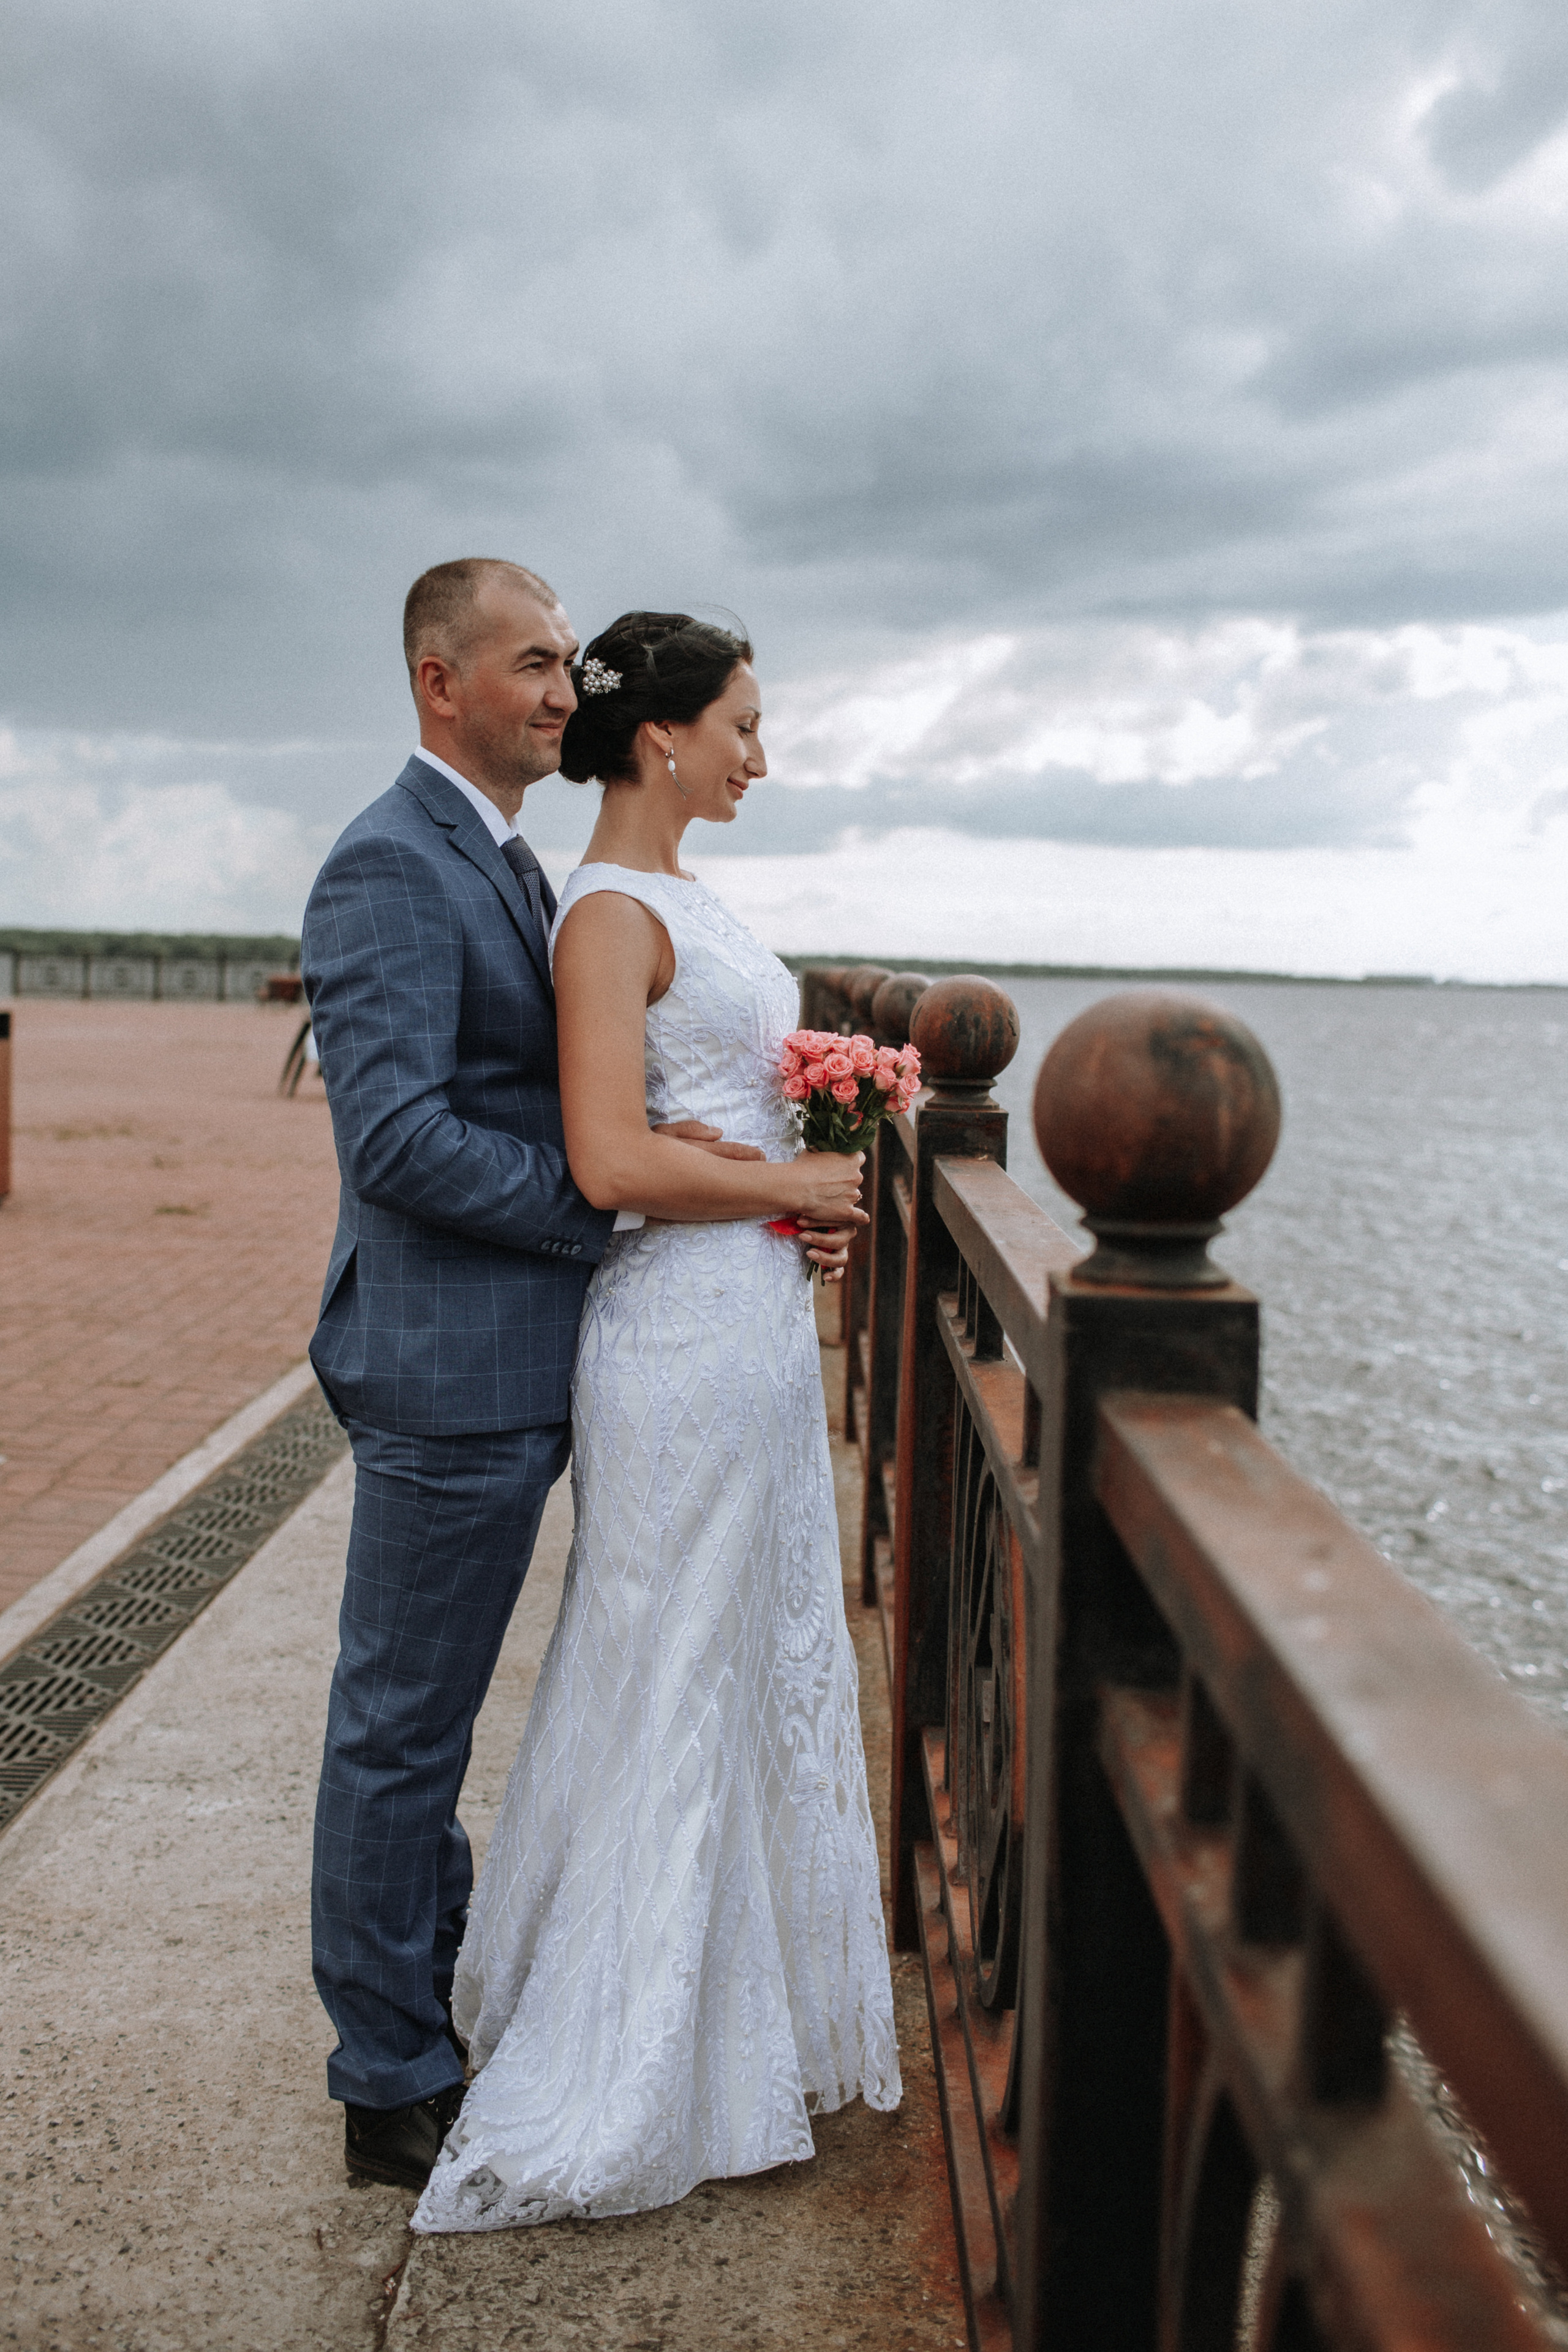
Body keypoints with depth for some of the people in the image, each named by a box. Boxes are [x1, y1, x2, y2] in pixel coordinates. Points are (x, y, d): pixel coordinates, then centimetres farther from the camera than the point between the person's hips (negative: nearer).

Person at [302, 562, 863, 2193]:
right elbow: (397, 1137, -25)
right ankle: (393, 2090, 20)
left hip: (507, 1367, 10)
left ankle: (435, 1994, 39)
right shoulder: (391, 865, -16)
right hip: (448, 1366, -10)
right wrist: (615, 1200, -20)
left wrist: (759, 1197, 1)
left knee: (422, 1715, 22)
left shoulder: (508, 868, 16)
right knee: (402, 1725, 5)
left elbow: (580, 1118, 16)